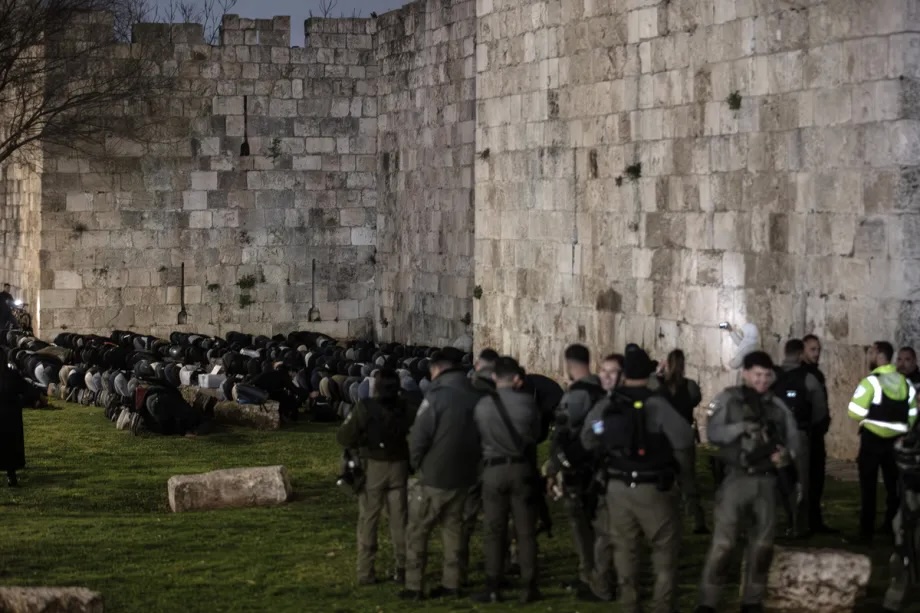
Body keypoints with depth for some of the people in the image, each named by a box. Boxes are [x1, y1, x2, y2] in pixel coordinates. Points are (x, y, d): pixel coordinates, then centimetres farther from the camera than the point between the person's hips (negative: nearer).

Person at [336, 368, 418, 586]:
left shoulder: (365, 408, -11)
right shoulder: (406, 408, -3)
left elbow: (344, 437, -10)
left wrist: (358, 445, 9)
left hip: (372, 467, -2)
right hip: (399, 467, 2)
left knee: (368, 519, 6)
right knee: (399, 519, 12)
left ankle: (366, 572, 6)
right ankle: (403, 569, 14)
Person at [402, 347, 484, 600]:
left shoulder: (437, 396, -16)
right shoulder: (477, 397, 2)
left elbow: (419, 436, -17)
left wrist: (417, 463, 0)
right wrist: (471, 460, 12)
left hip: (434, 476, -6)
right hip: (465, 475, 6)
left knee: (417, 531, 5)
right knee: (453, 527, 17)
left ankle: (413, 586, 4)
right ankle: (451, 583, 17)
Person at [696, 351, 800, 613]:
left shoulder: (777, 405, 10)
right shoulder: (728, 399, -1)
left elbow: (792, 436, 12)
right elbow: (713, 433, -12)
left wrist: (787, 452, -10)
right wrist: (742, 427, -25)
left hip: (766, 481, 4)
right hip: (737, 479, -4)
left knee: (762, 543, 8)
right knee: (723, 542, -9)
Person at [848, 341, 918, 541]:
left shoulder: (871, 381, -15)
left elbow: (854, 412, -18)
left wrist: (866, 419, 1)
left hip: (873, 439, -5)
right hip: (896, 440, 5)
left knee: (868, 487, 3)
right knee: (894, 485, 14)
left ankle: (866, 531, 4)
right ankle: (893, 528, 20)